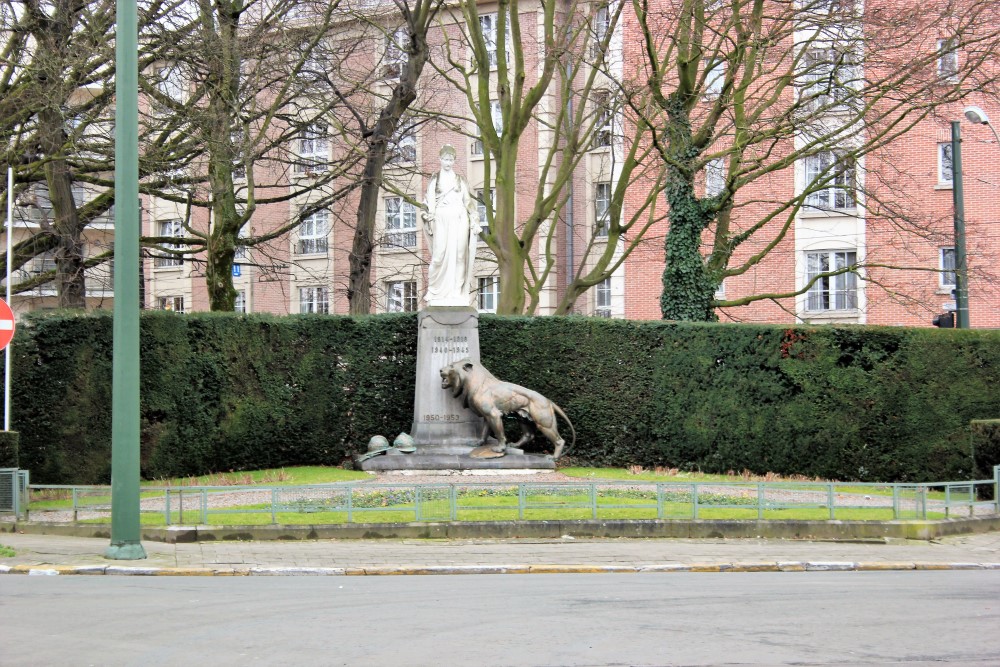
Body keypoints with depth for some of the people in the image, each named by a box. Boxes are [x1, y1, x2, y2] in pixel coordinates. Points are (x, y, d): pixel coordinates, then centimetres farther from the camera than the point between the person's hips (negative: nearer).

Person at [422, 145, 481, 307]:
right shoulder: (434, 179, 10)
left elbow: (468, 201, 11)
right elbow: (430, 202, 7)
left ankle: (458, 291, -1)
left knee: (459, 254, -4)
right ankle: (435, 291, -3)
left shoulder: (460, 179, 13)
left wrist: (474, 221, 3)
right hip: (441, 220, -1)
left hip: (459, 219, 1)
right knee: (440, 254, -10)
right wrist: (429, 220, -5)